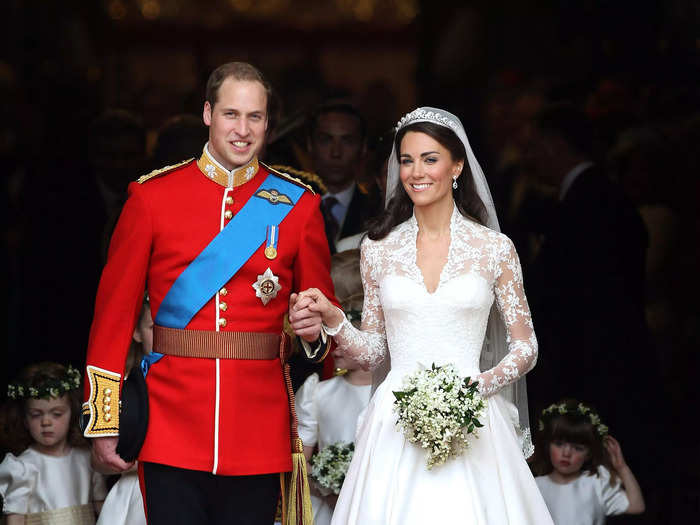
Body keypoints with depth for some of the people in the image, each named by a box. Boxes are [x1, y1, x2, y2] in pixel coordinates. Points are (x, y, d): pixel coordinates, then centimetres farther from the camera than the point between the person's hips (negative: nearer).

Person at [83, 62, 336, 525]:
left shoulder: (299, 205, 7)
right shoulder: (152, 197, 3)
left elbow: (325, 309, 13)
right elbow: (115, 310, 3)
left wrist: (315, 331, -12)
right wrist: (103, 423, 0)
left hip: (261, 438, 1)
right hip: (172, 430, -1)